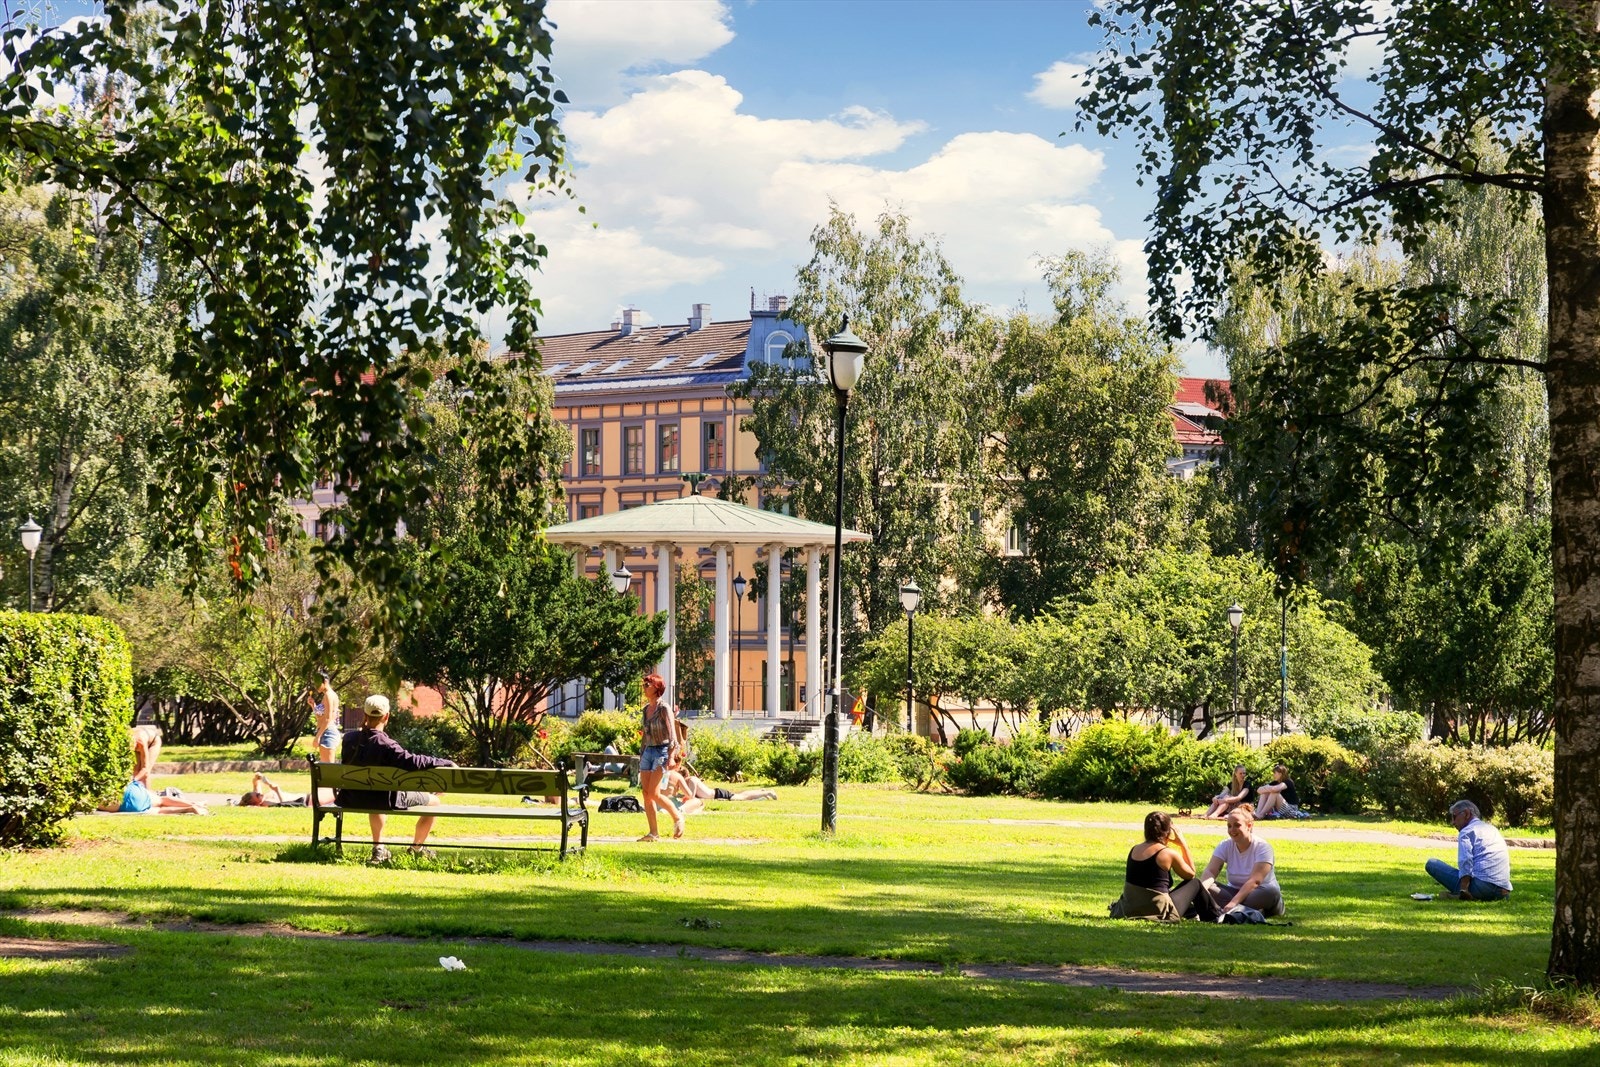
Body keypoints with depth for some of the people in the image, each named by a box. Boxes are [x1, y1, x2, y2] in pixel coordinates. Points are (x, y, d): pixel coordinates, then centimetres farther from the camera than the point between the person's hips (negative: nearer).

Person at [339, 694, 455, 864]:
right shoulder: (385, 744, -27)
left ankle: (378, 847, 39)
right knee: (433, 801, 13)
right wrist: (447, 763, -22)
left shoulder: (349, 739, -8)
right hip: (385, 801, -6)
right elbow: (413, 762, -33)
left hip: (354, 799, 6)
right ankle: (417, 847, 32)